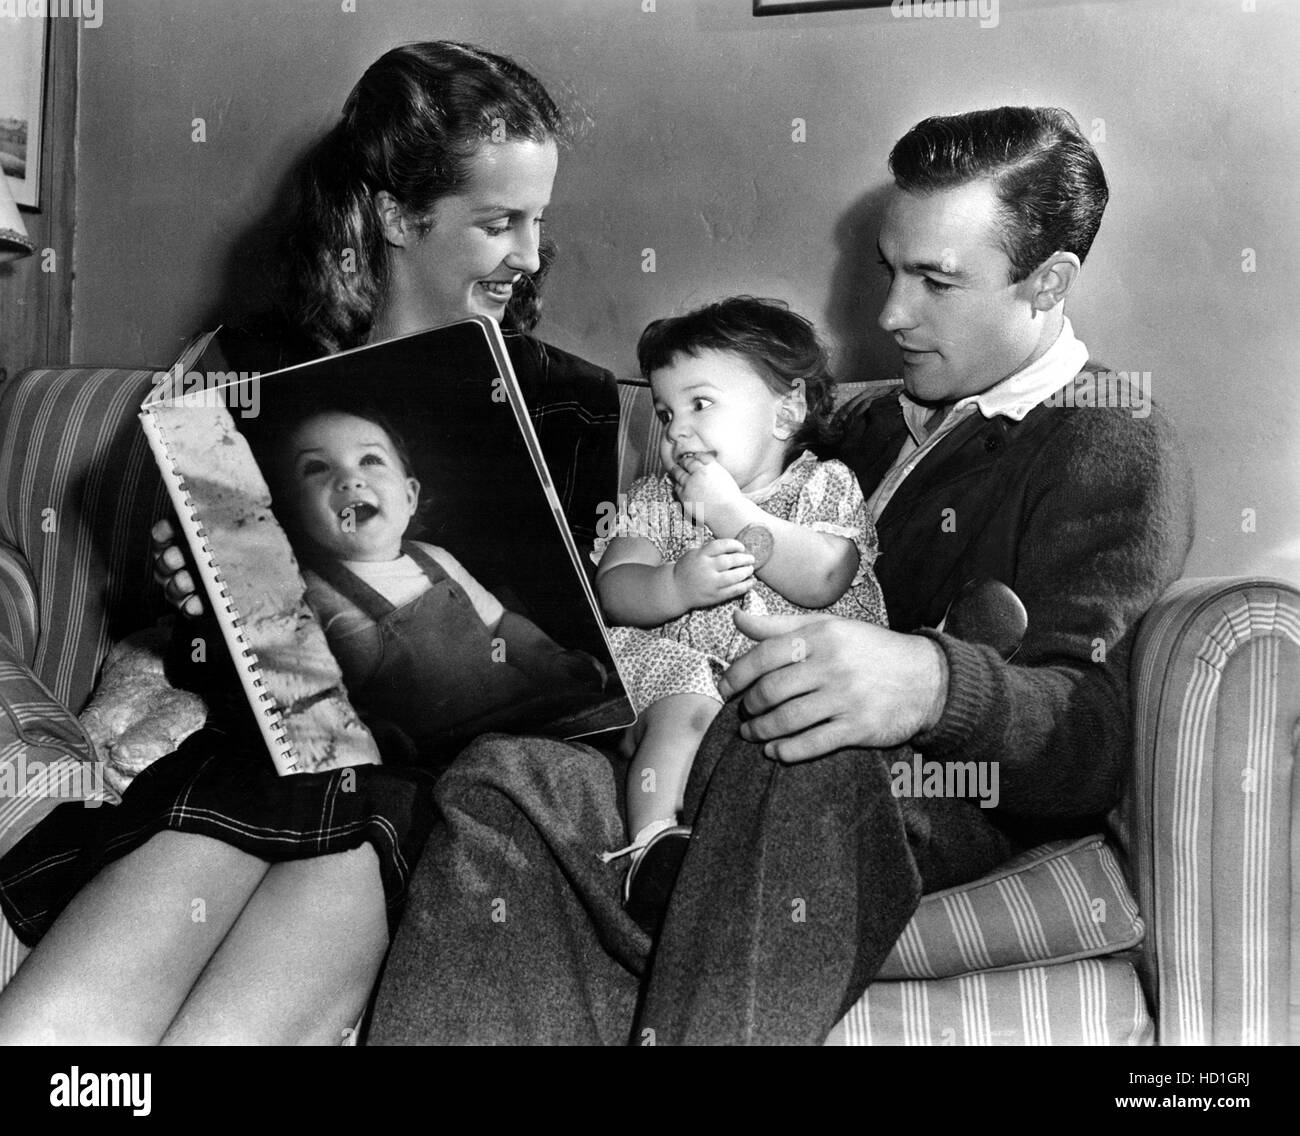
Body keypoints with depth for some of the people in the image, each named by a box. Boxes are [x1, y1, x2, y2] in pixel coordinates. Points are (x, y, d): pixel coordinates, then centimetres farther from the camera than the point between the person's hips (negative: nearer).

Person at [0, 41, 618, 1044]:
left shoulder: (573, 403, 7)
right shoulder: (257, 371, 10)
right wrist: (201, 599, -6)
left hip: (430, 772, -2)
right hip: (257, 740, 2)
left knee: (218, 1031, -26)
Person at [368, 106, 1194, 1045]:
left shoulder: (1118, 452, 4)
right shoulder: (874, 427, 28)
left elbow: (1093, 733, -13)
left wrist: (930, 683, -34)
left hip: (938, 800, -6)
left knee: (795, 754, -41)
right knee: (503, 777, -21)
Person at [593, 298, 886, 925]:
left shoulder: (825, 486, 8)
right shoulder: (653, 500, 17)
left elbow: (823, 581, -11)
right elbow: (613, 590, 1)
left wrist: (732, 512, -13)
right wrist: (679, 585, -21)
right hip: (685, 662, 1)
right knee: (683, 711, -32)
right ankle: (654, 839, -35)